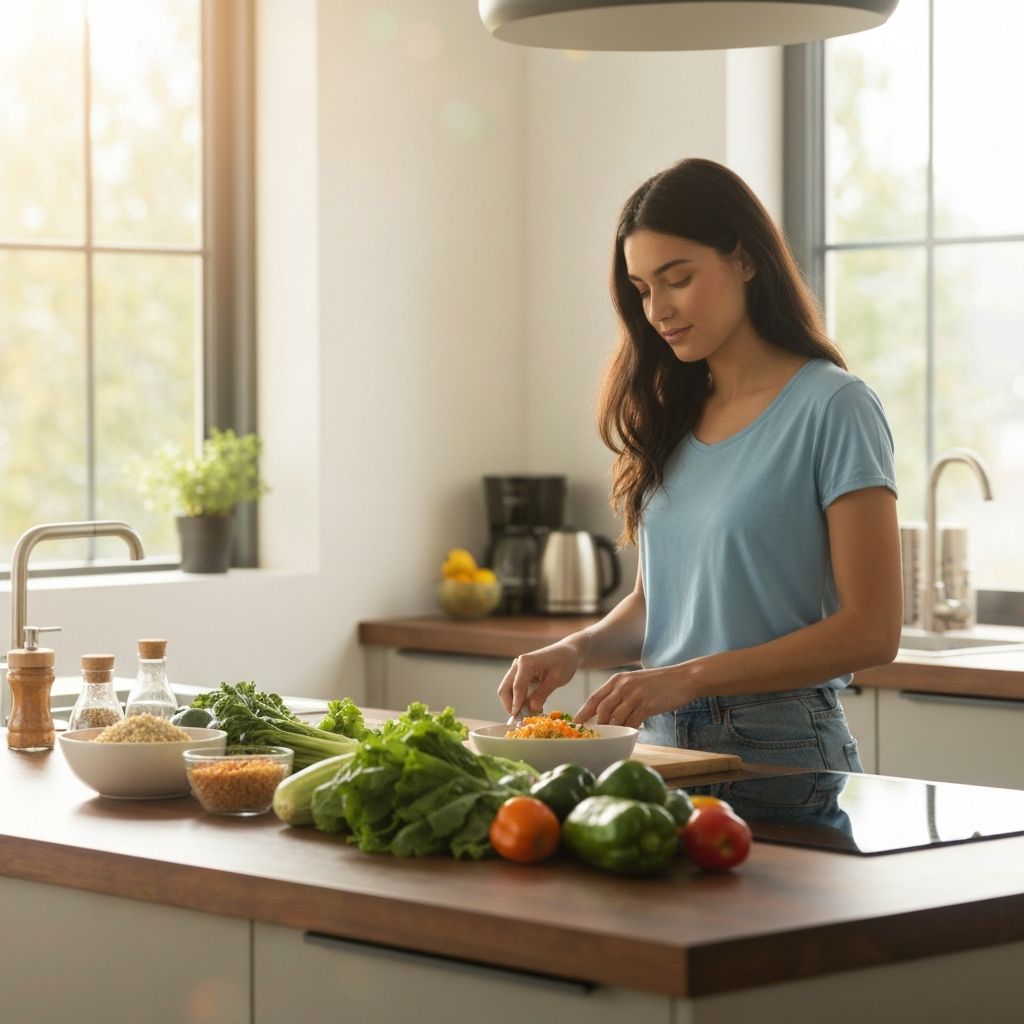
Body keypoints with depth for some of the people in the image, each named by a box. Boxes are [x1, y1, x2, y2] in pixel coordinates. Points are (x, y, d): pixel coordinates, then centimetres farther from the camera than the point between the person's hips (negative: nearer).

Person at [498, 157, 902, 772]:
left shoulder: (833, 408, -10)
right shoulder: (670, 413, 11)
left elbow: (871, 630, -15)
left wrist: (689, 677, -21)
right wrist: (578, 650, -4)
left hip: (780, 749, -6)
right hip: (663, 742, 6)